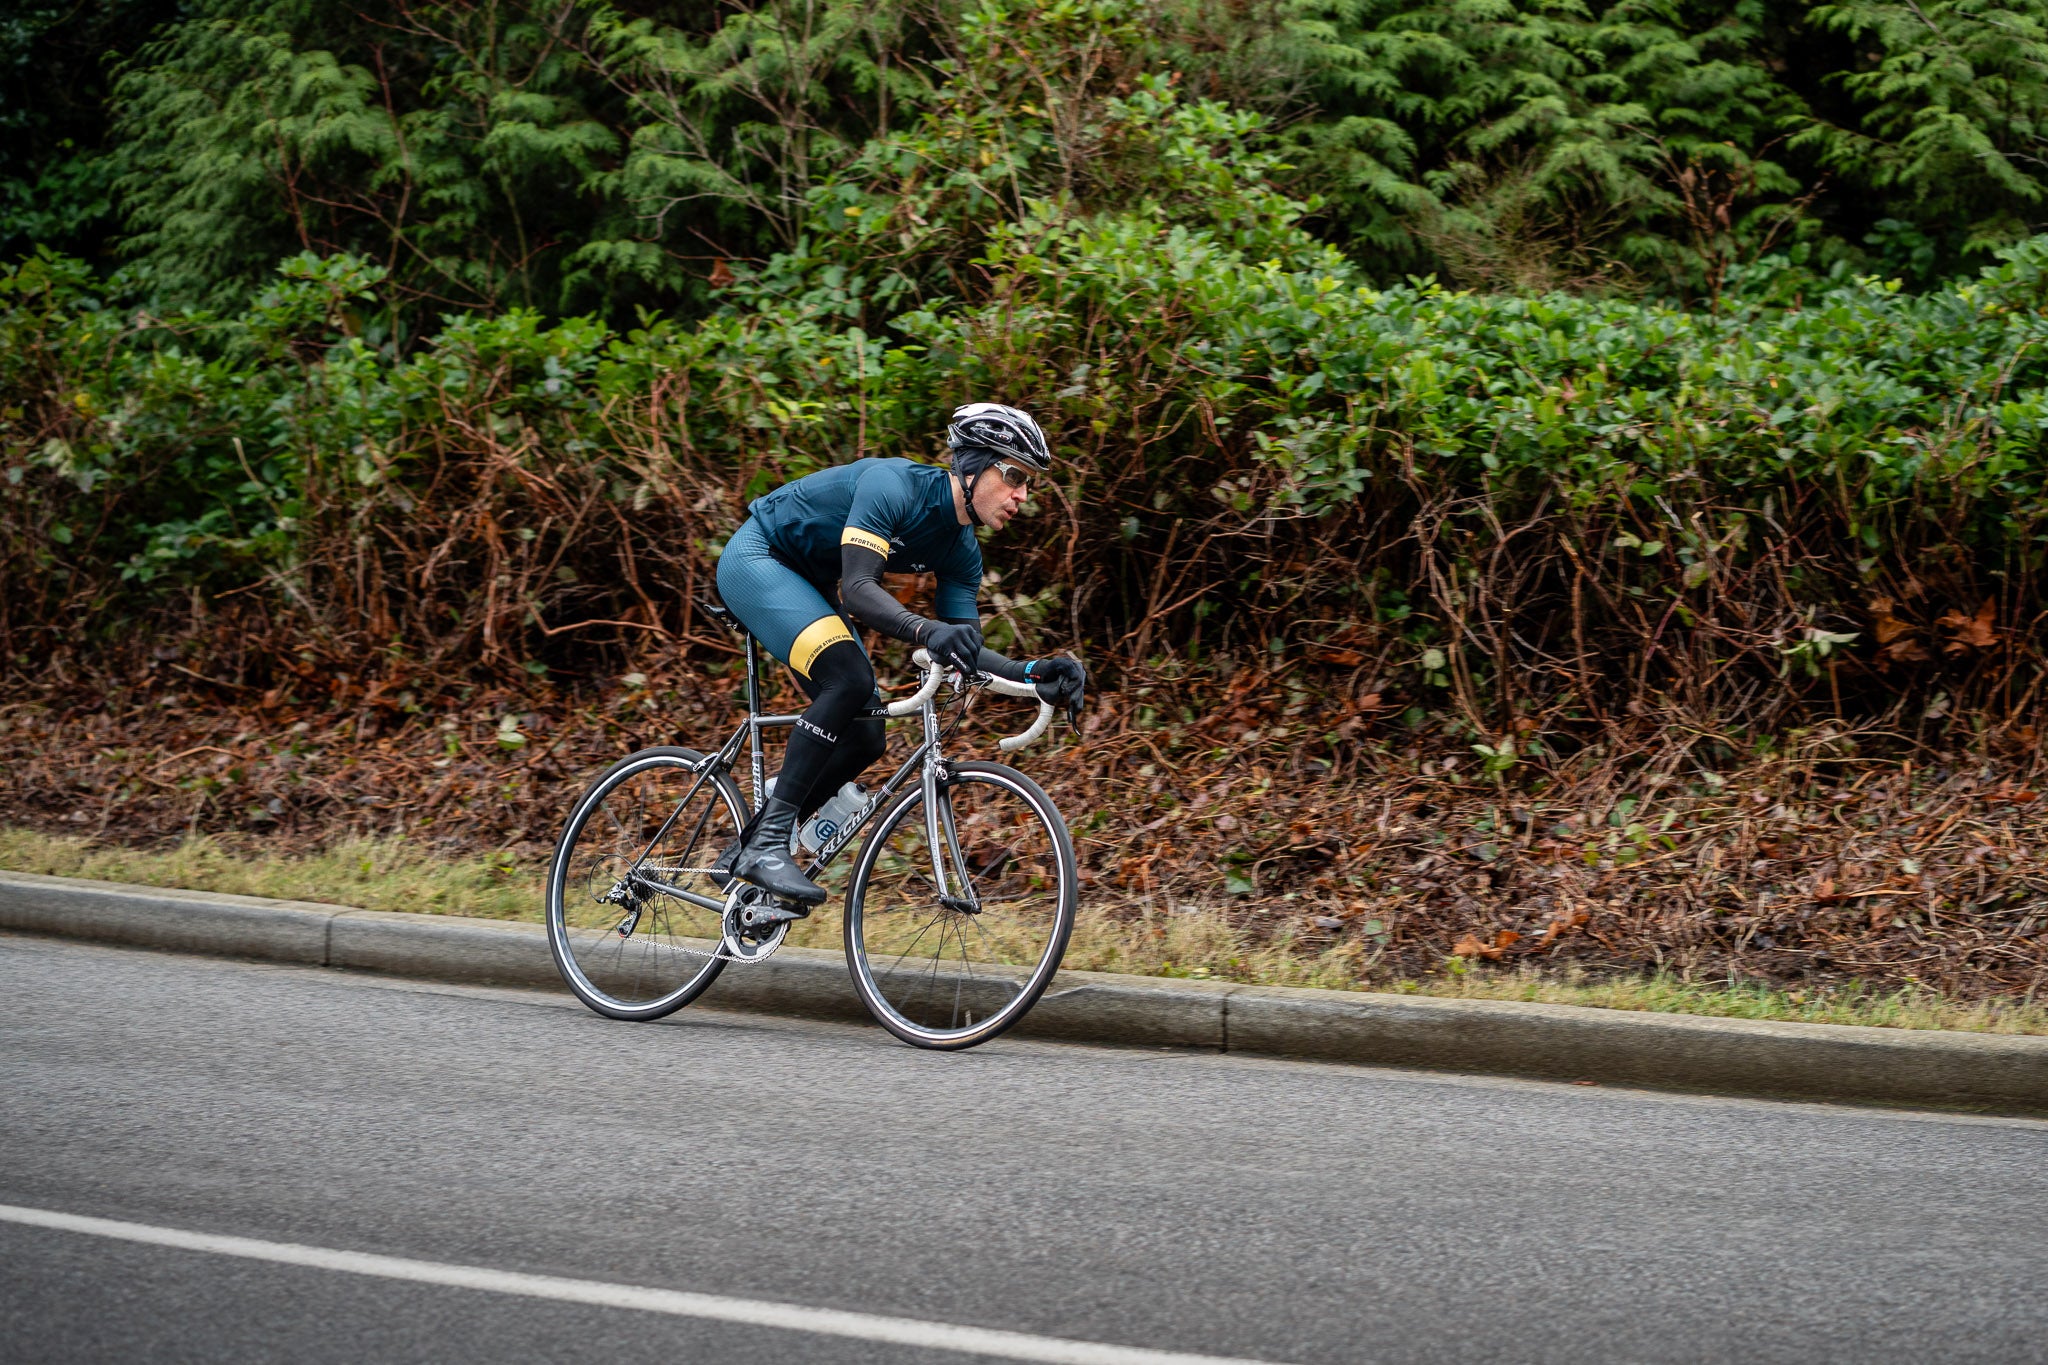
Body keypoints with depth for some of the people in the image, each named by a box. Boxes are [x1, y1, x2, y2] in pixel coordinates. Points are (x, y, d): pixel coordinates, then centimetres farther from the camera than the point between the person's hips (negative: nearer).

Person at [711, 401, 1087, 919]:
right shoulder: (894, 485, -28)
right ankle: (767, 843, -26)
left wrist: (1031, 674, -22)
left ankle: (744, 855, 8)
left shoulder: (961, 552, -3)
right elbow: (858, 587, -38)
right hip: (756, 559, -9)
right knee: (850, 679, -30)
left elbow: (964, 649, -4)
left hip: (806, 586, 9)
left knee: (864, 739, -3)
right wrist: (926, 631, -55)